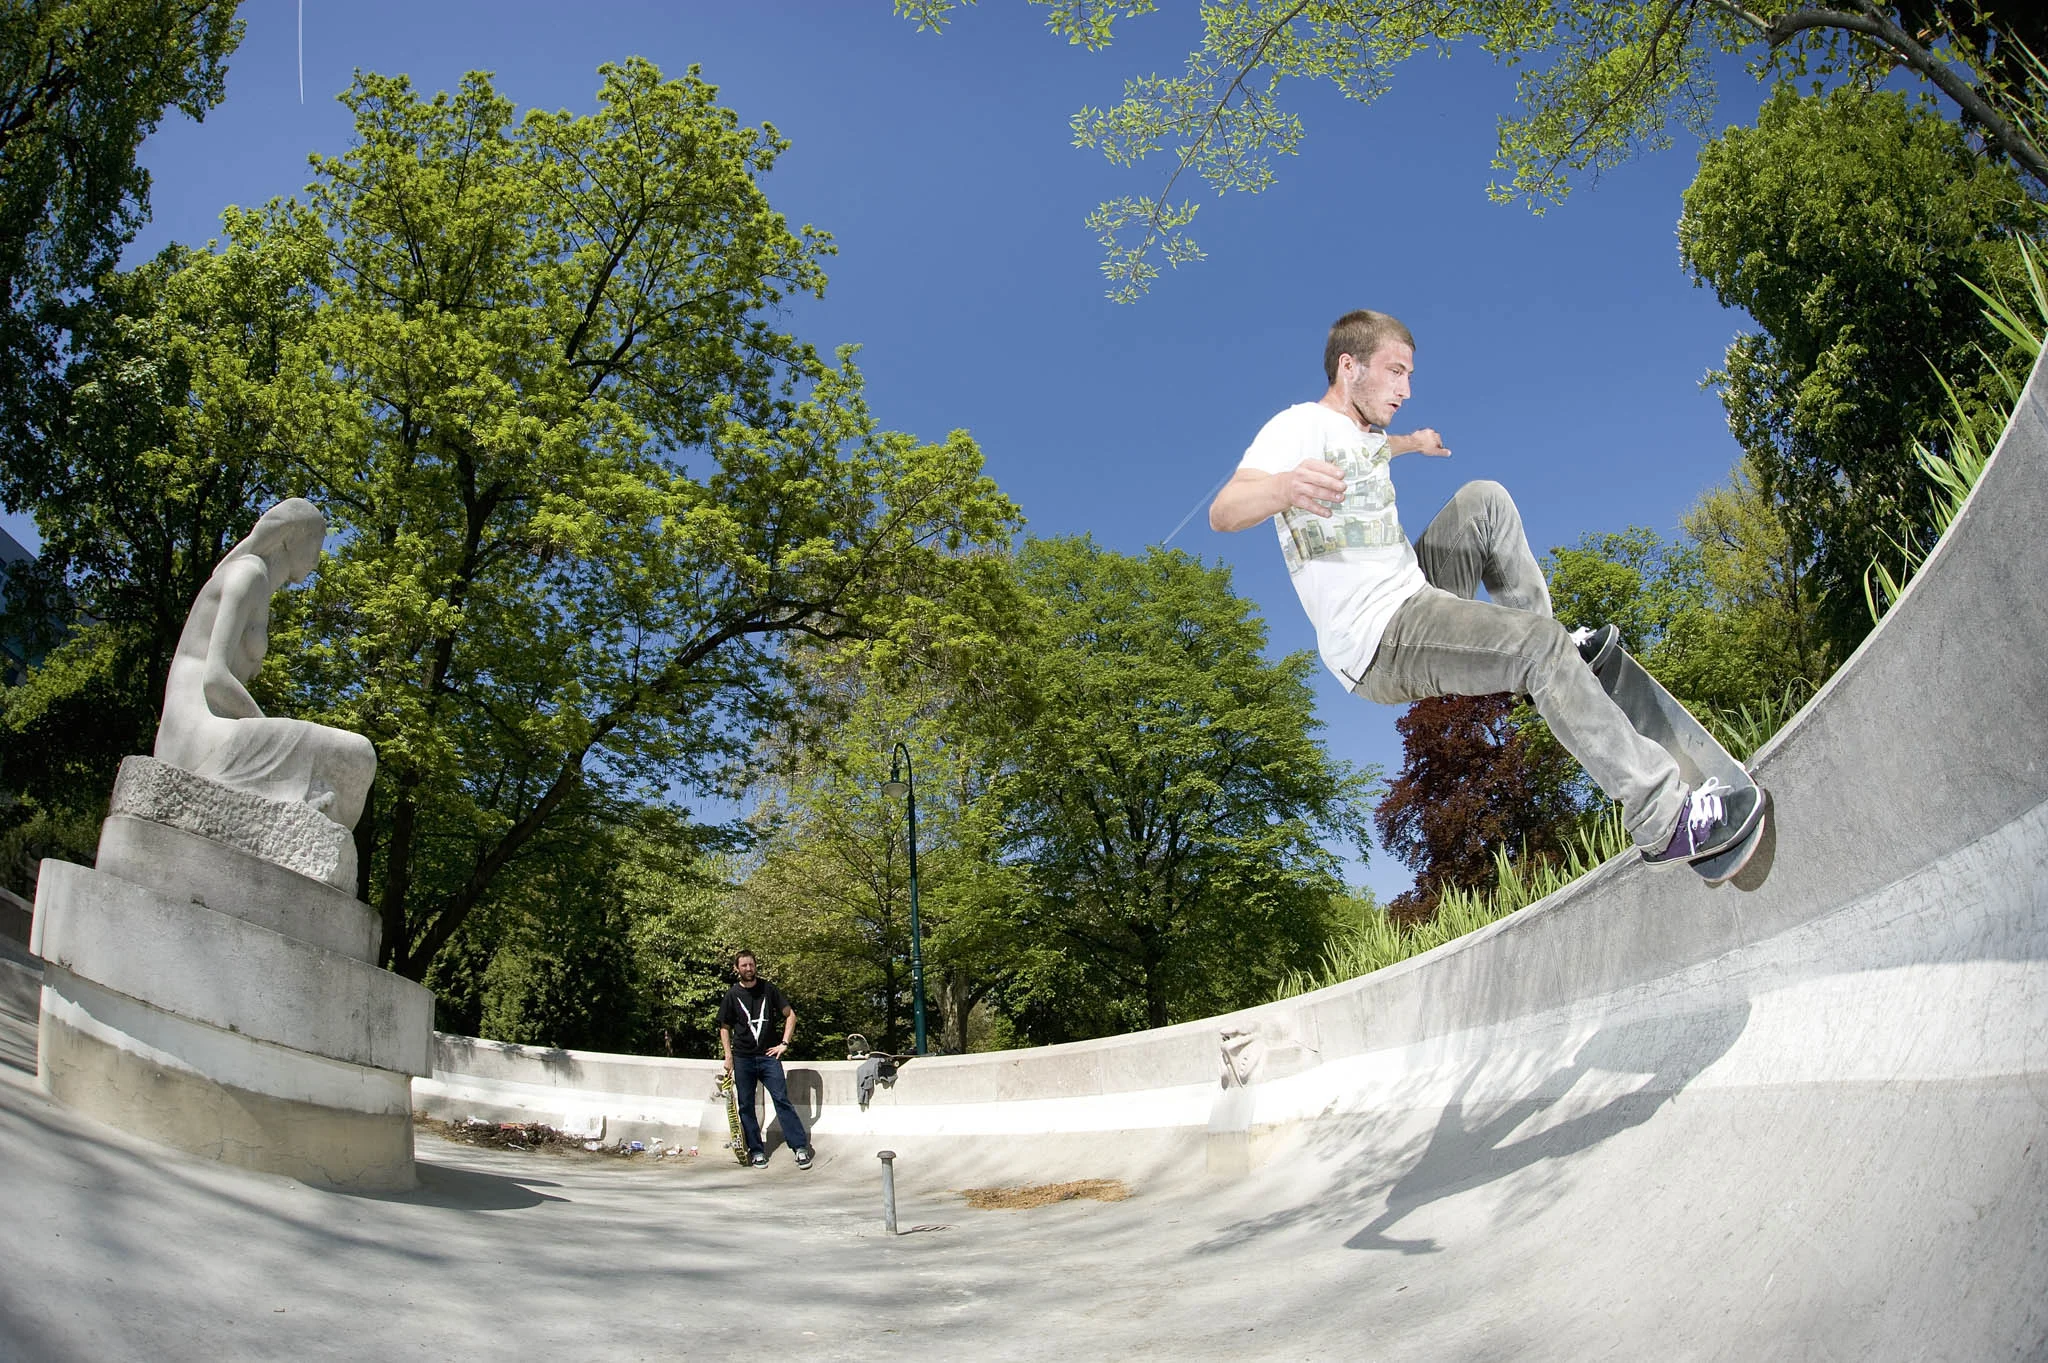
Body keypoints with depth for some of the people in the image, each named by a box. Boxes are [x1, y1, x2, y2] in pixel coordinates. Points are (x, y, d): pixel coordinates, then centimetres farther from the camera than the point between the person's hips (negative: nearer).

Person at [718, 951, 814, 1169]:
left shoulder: (768, 989, 3)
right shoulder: (732, 995, 5)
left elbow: (790, 1015, 7)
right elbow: (725, 1027, 11)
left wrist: (784, 1043, -1)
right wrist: (728, 1056, 1)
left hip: (768, 1055, -1)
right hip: (743, 1059, 2)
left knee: (782, 1100, -7)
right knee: (746, 1106, 3)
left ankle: (800, 1147, -7)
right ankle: (756, 1151, 13)